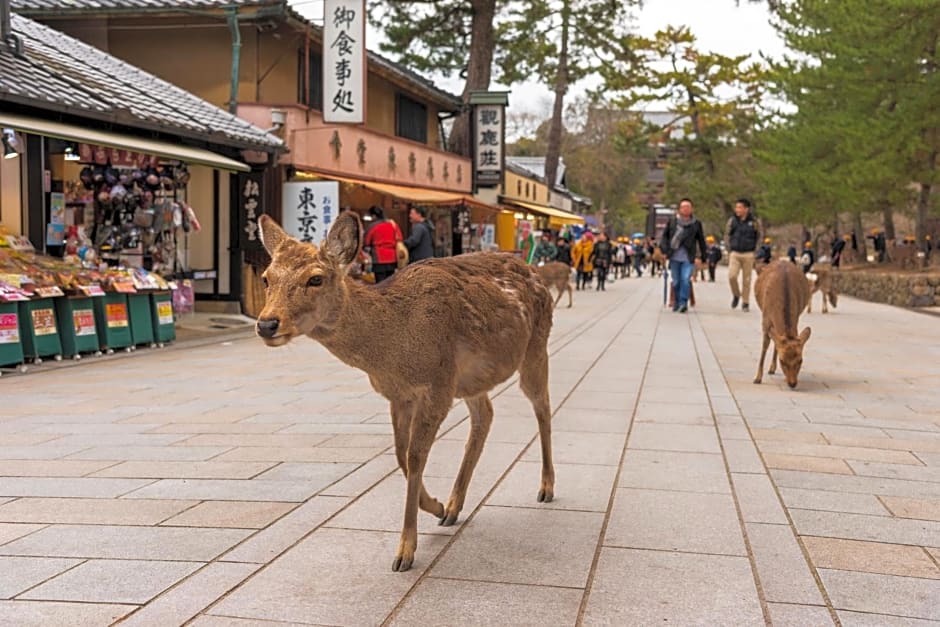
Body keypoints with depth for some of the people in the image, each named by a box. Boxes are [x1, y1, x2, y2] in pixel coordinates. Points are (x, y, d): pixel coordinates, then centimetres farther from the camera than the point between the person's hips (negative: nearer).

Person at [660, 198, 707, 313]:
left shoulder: (696, 223, 5)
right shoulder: (672, 221, 6)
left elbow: (701, 241, 11)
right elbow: (665, 235, 10)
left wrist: (703, 257, 12)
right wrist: (665, 250, -1)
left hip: (688, 258, -1)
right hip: (674, 257, 1)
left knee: (686, 280, -15)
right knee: (676, 282, 6)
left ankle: (683, 302, -10)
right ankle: (677, 303, 20)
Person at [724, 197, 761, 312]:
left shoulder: (753, 222, -3)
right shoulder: (732, 220, 0)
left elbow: (758, 236, 11)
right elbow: (727, 234, 13)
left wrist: (755, 249, 5)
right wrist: (728, 247, 7)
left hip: (748, 255, -1)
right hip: (735, 254, 1)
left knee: (746, 279, 3)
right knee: (731, 276, -14)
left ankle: (745, 302, 14)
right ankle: (736, 295, 13)